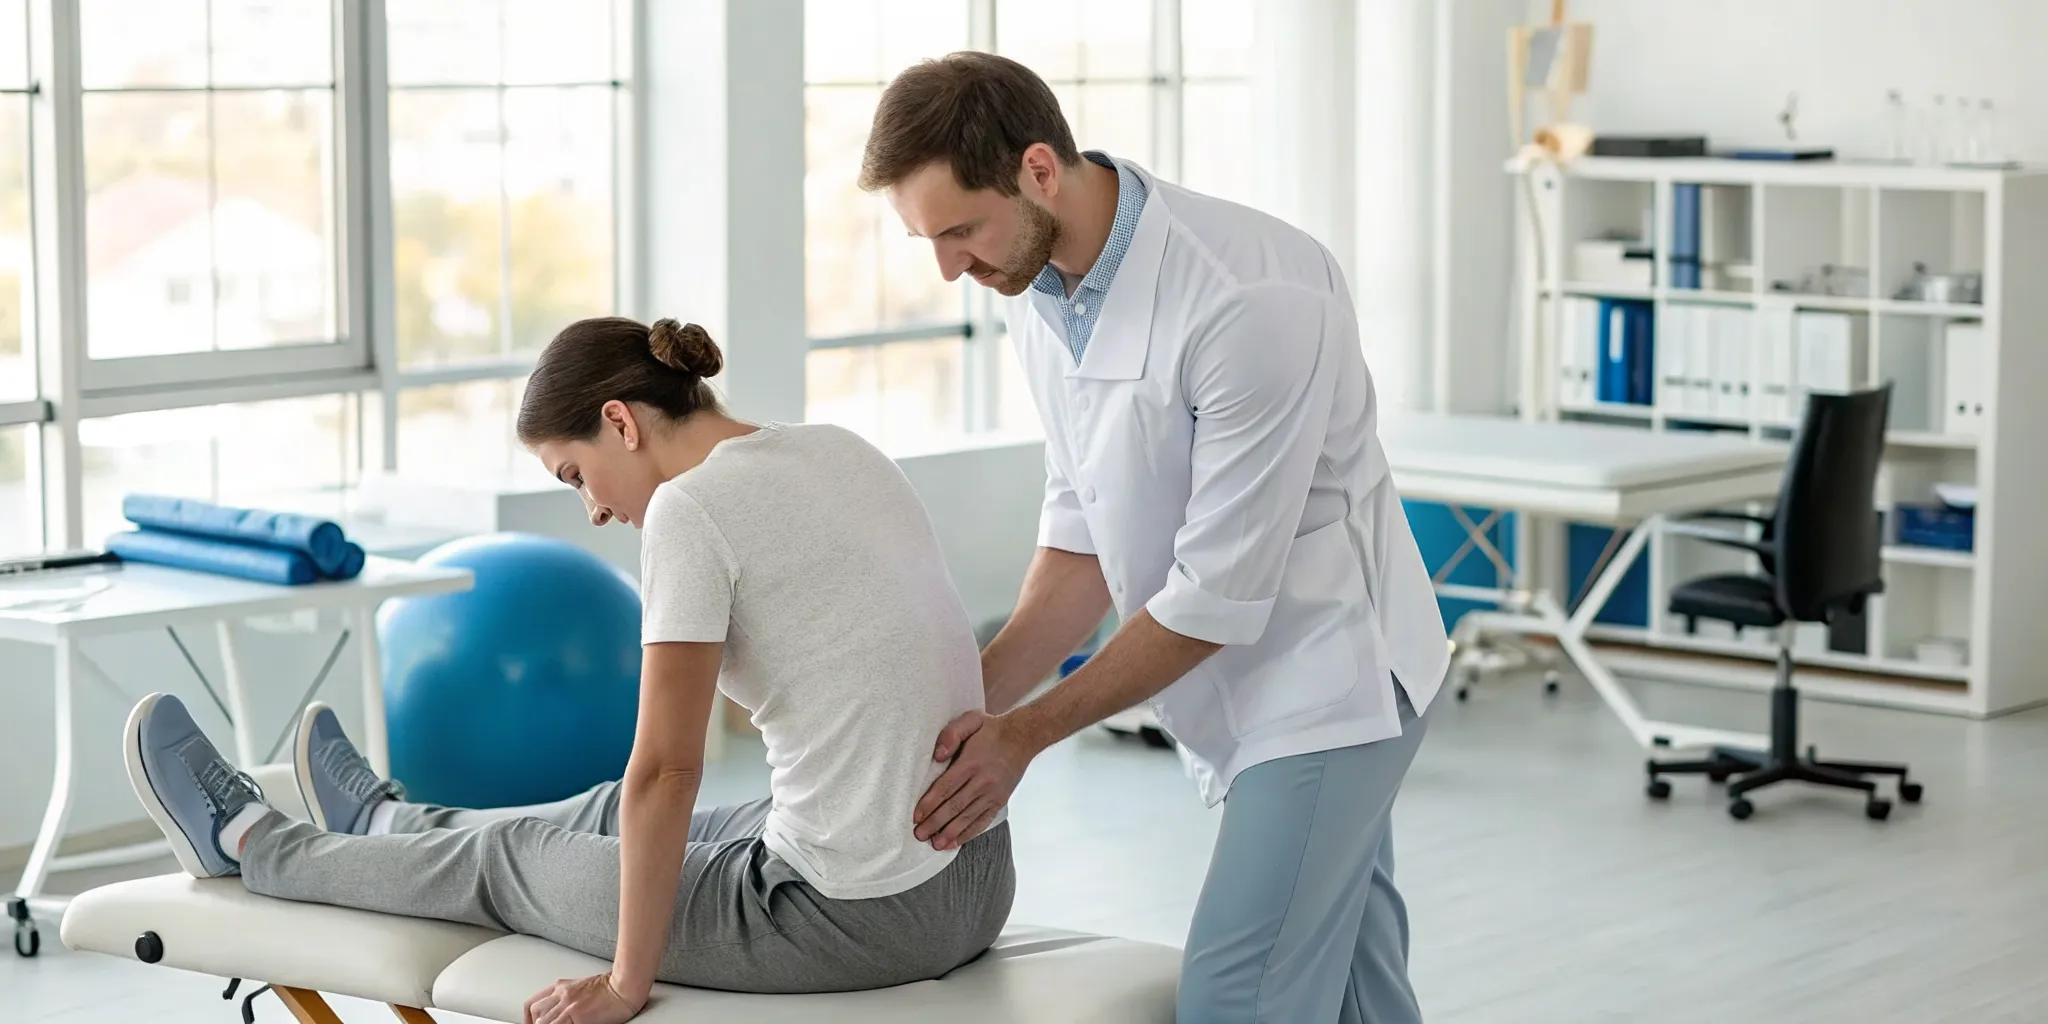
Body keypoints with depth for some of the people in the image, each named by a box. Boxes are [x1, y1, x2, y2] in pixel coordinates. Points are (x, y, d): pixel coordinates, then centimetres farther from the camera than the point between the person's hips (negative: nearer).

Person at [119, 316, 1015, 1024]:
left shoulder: (692, 509, -15)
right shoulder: (840, 453, 10)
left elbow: (666, 770, -16)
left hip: (849, 922, -8)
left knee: (507, 860, 19)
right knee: (612, 821, 35)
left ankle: (246, 845, 45)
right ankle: (387, 823, 64)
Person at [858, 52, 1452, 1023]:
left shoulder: (1252, 296, -28)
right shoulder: (1037, 287, -2)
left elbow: (1220, 589, -24)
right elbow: (1084, 530, 6)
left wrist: (1024, 733, -17)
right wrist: (974, 694, -7)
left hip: (1323, 670, -8)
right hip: (1229, 683, 8)